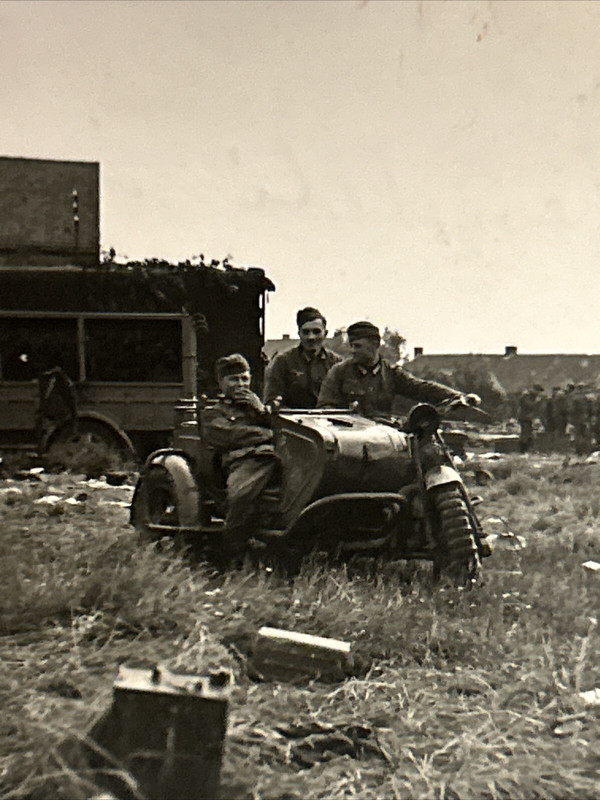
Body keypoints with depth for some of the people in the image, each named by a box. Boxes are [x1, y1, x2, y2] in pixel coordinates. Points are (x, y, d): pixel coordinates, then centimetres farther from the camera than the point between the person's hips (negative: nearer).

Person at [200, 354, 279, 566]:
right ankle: (232, 561, -32)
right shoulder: (212, 413, 29)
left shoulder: (257, 402, 42)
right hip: (244, 459, -3)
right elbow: (230, 436, 7)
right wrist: (269, 434, 4)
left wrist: (262, 411, 13)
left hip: (276, 454, 3)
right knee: (241, 495, -39)